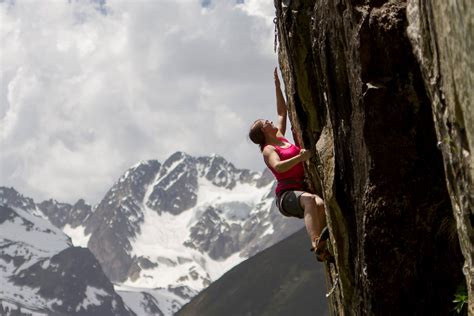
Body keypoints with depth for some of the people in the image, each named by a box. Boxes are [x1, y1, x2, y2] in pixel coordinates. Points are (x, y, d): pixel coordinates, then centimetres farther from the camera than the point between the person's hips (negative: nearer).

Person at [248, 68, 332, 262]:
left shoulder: (280, 138, 22)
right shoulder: (268, 149, 0)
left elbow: (282, 112, 29)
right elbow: (278, 167, -21)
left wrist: (277, 85, 27)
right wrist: (300, 157, -31)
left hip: (300, 191, 7)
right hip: (286, 196, -6)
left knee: (320, 204, -29)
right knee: (309, 199, -40)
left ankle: (321, 249, -42)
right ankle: (317, 244, -57)